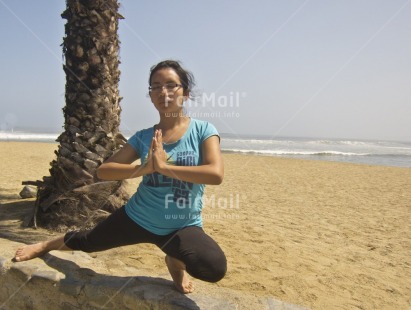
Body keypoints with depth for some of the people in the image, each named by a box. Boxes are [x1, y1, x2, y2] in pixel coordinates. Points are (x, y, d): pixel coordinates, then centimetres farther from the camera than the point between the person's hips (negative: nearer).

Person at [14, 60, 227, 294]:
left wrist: (165, 167, -28)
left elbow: (216, 174, -26)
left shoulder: (203, 130, -11)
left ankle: (176, 262, 8)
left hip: (183, 226, -2)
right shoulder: (143, 137, -3)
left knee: (216, 269, -26)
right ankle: (47, 245, 56)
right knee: (87, 241, 20)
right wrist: (145, 168, -25)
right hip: (137, 218, 2)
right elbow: (103, 171, -9)